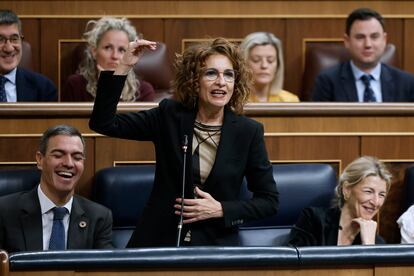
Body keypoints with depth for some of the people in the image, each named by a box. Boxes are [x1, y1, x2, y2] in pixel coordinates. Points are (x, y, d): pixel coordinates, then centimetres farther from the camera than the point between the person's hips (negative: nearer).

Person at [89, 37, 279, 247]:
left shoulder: (249, 131, -1)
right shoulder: (169, 116, 2)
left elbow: (269, 201, 4)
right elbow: (103, 123, -5)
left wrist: (220, 210, -10)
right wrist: (124, 66, -11)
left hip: (216, 245, 0)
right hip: (159, 241, 0)